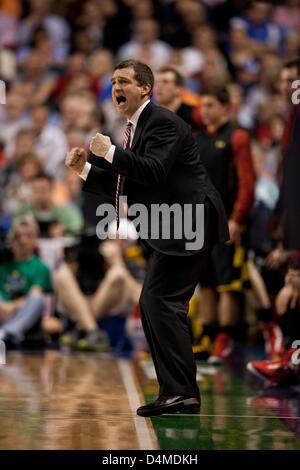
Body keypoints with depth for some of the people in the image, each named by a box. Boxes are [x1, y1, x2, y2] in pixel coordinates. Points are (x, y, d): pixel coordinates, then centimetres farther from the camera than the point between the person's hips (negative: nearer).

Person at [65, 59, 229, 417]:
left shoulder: (162, 122, -12)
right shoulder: (136, 128, 19)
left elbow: (155, 172, -26)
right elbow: (122, 187, 19)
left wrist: (110, 152, -22)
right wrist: (84, 169, 7)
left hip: (187, 223, -11)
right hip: (172, 229, 11)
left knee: (160, 299, -17)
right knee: (155, 304, 11)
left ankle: (181, 391, -17)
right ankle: (178, 391, 16)